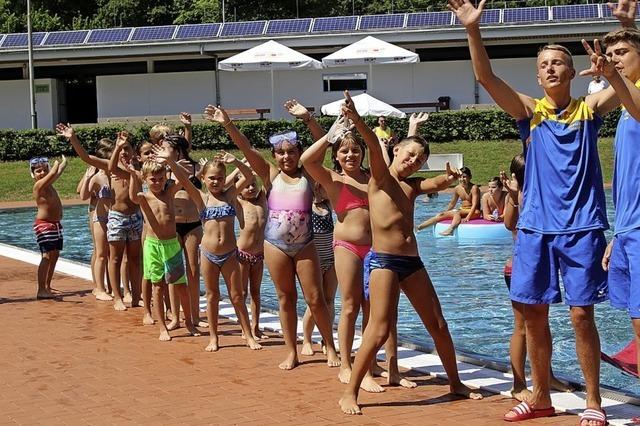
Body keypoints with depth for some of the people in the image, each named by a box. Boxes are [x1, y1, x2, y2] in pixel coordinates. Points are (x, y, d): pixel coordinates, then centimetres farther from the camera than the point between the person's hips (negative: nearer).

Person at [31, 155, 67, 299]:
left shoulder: (48, 183, 10)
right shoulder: (39, 184, -15)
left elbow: (59, 171, 25)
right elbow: (54, 172, -25)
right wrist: (56, 164, -7)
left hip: (55, 224, 10)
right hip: (44, 224, -10)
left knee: (54, 255, 15)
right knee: (47, 256, -14)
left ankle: (47, 286, 25)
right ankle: (41, 290, -16)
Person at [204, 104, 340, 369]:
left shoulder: (308, 174, 2)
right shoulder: (270, 175, 3)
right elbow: (246, 148, -7)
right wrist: (228, 124, -18)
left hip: (304, 245, -1)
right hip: (275, 245, 1)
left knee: (315, 298, 1)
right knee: (286, 299, 9)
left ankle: (331, 348, 14)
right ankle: (291, 353, 18)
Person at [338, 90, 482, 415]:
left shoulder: (412, 186, 16)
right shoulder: (380, 177, -1)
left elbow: (439, 184, 4)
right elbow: (374, 147, -17)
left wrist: (450, 178, -21)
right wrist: (357, 121, -38)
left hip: (412, 262, 7)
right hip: (384, 260, -7)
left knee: (438, 325, 12)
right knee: (379, 330, -15)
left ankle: (455, 382, 28)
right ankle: (350, 393, -8)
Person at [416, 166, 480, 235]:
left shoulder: (474, 188, -16)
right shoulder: (457, 188, 2)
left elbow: (474, 205, -22)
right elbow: (452, 204, 16)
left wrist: (467, 218, -33)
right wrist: (445, 212, 12)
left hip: (473, 212, -7)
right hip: (462, 210, 7)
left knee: (457, 213, -36)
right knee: (442, 215, -8)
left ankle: (450, 230, -60)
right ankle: (418, 227, -13)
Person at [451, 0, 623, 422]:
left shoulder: (589, 108, 3)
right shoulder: (529, 111, 4)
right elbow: (486, 77, -7)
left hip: (582, 227, -2)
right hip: (535, 227, 2)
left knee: (581, 314, -3)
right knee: (534, 313, 6)